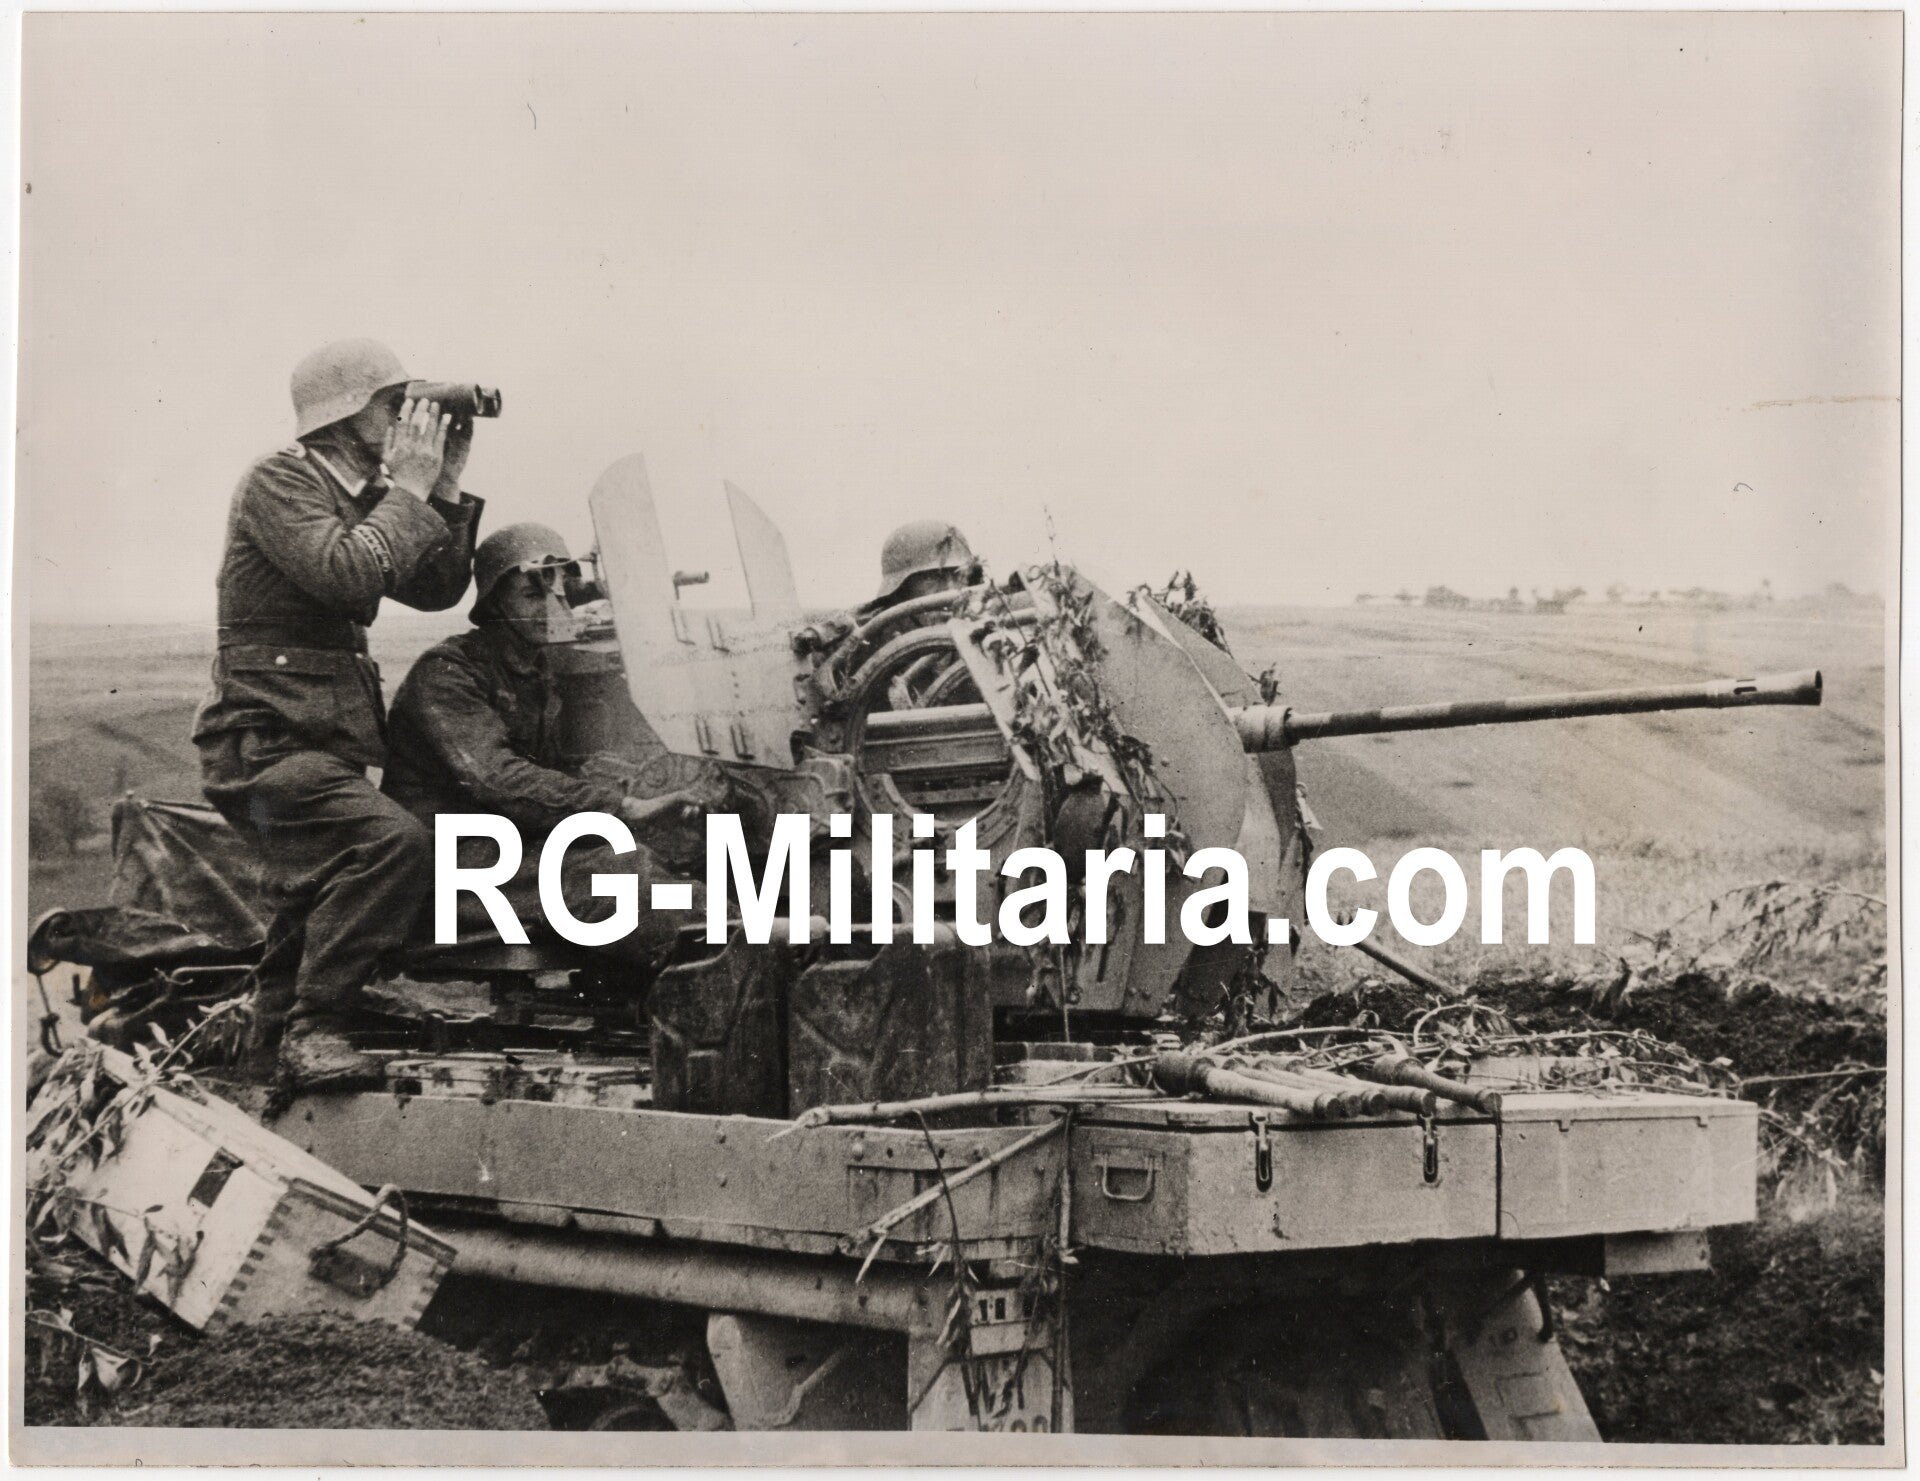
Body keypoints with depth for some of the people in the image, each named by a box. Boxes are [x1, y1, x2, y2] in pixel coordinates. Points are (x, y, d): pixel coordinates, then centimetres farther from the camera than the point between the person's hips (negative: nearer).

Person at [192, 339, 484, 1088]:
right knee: (393, 841, -29)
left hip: (323, 740, 10)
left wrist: (446, 487, 3)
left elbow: (435, 590, 13)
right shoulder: (279, 481, -11)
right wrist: (409, 488, -15)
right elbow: (346, 574, -26)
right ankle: (313, 1031, -24)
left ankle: (272, 1026, 47)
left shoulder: (360, 496, 16)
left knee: (326, 883, 26)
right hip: (265, 739, -10)